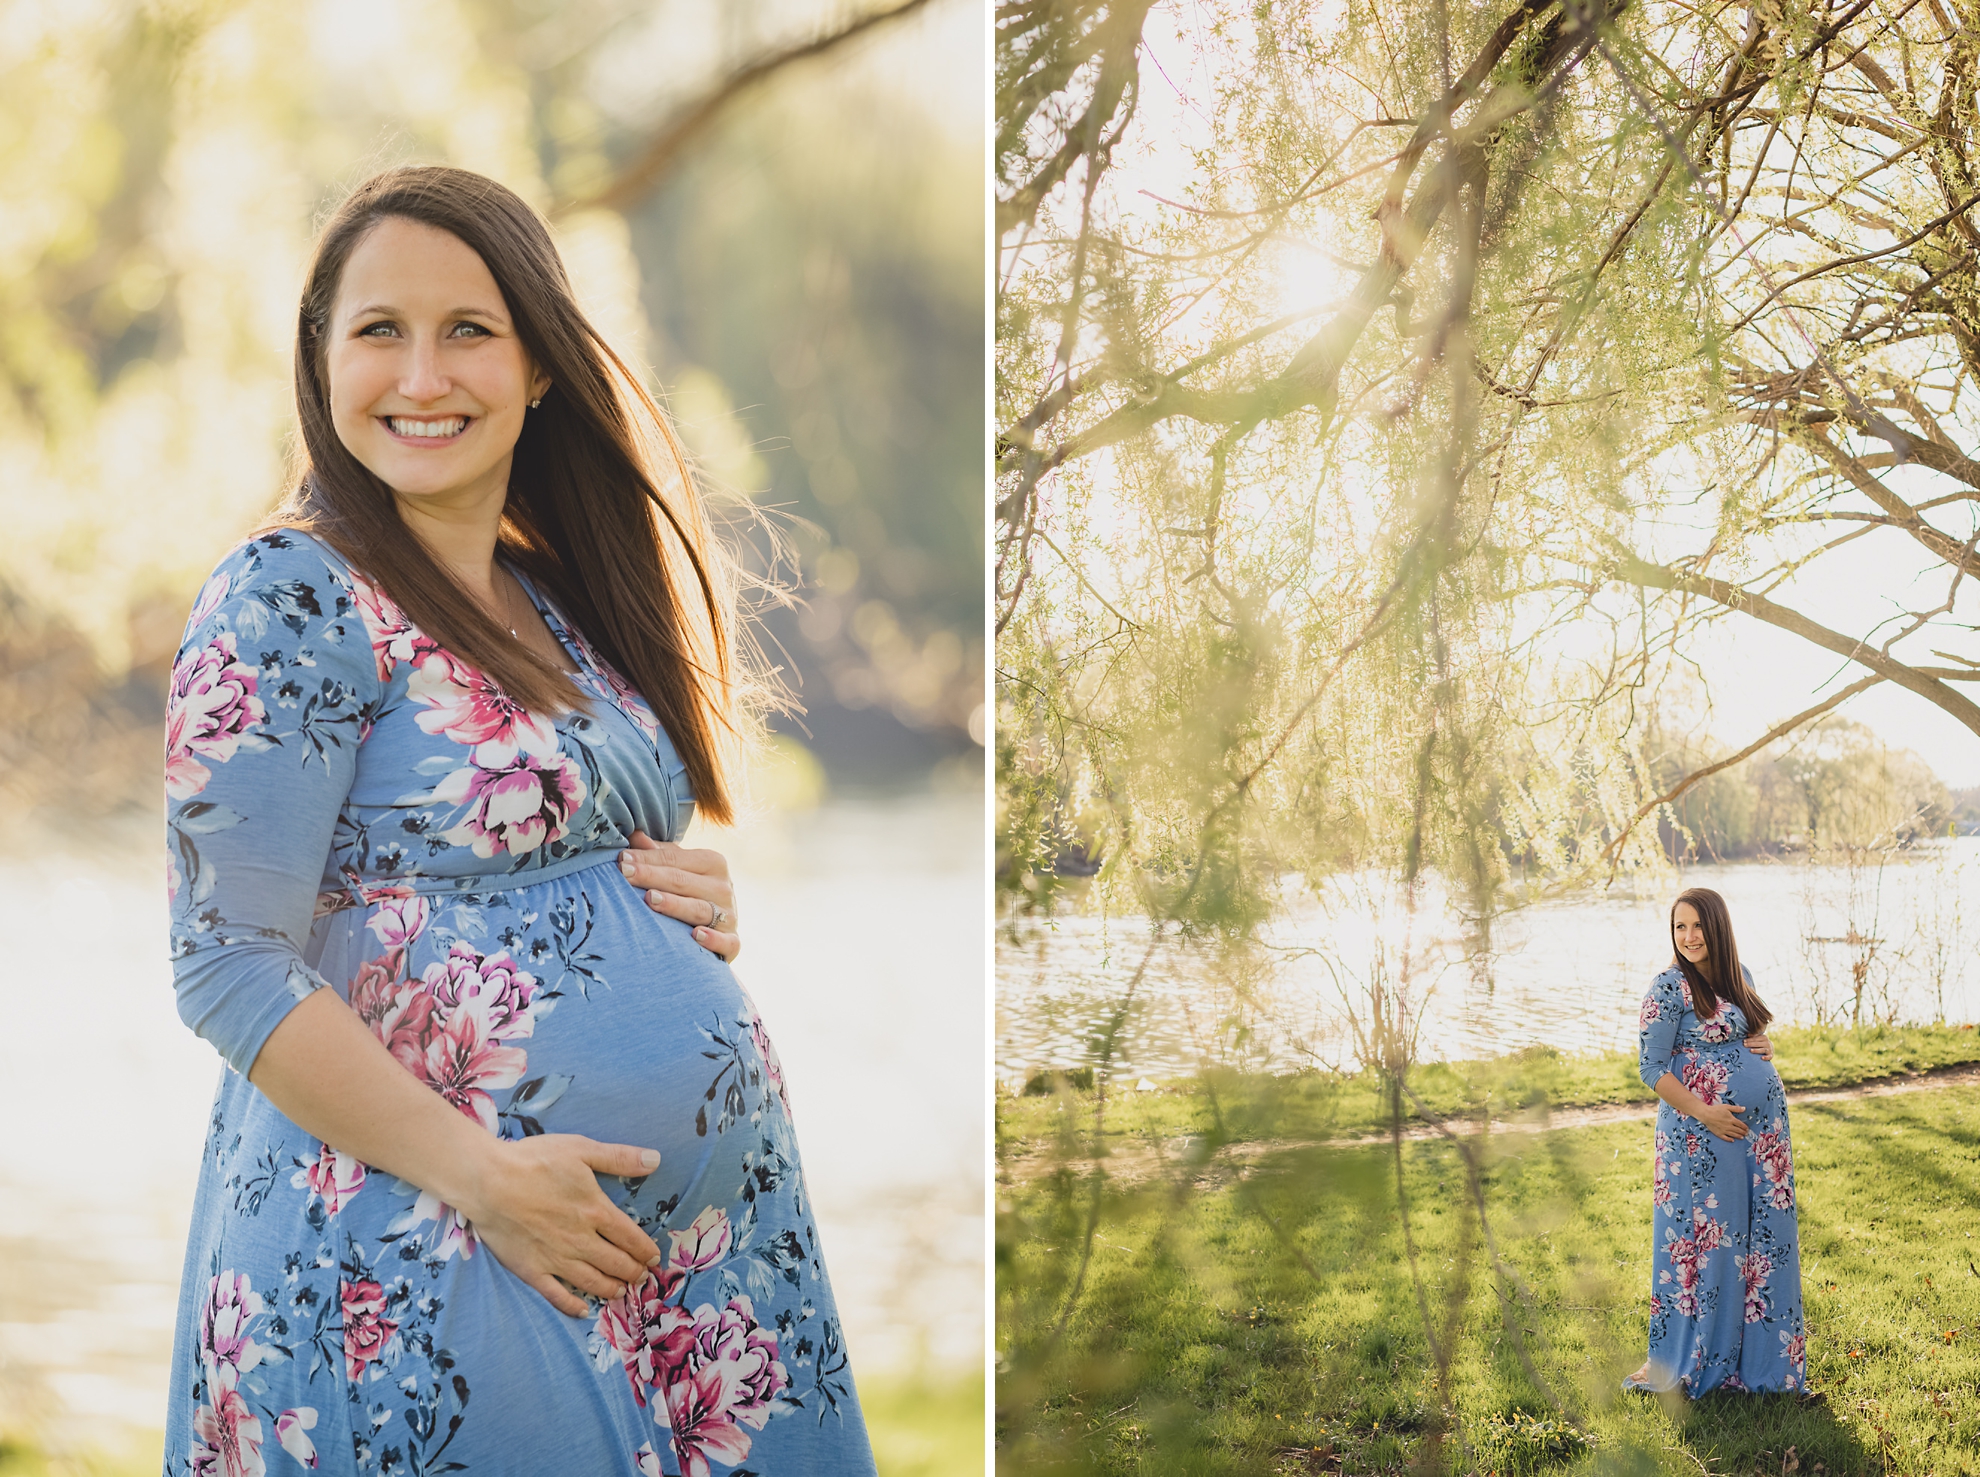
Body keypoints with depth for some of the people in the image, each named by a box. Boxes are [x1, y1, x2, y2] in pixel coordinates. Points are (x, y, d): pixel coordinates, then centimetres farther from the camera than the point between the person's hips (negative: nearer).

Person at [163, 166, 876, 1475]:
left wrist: (705, 902, 1)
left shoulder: (568, 602, 12)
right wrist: (479, 1174, -19)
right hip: (421, 1260, -7)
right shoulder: (292, 601, -10)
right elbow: (229, 964, -15)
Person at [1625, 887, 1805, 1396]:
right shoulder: (1670, 987, -11)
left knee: (1764, 1237, 10)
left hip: (1762, 1124, 7)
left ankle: (1756, 1352, 21)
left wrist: (1765, 1047, 1)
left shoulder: (1737, 976, 9)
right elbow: (1652, 1069, -11)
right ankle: (1678, 1361, 9)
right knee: (1702, 1239, -2)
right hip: (1702, 1130, -7)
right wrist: (1705, 1113, -18)